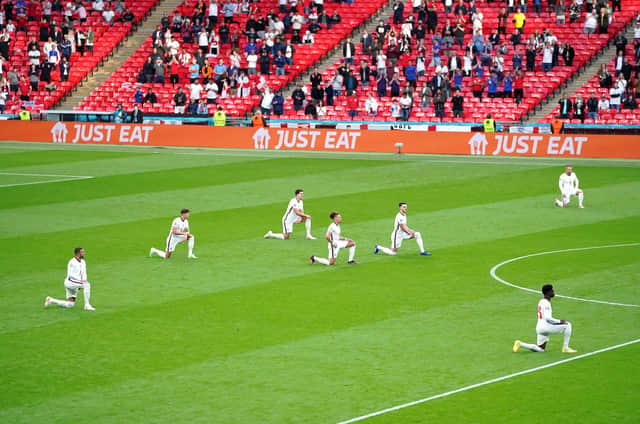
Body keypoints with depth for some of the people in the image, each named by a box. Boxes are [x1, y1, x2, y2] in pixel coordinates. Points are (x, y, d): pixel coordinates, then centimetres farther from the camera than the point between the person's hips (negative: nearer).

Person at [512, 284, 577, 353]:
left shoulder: (541, 301, 16)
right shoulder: (546, 303, -13)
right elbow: (548, 318, -22)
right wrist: (559, 321, -12)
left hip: (539, 328, 10)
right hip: (546, 326, -10)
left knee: (540, 349, 19)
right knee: (567, 325, -6)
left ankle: (520, 344, 8)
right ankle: (565, 348, -6)